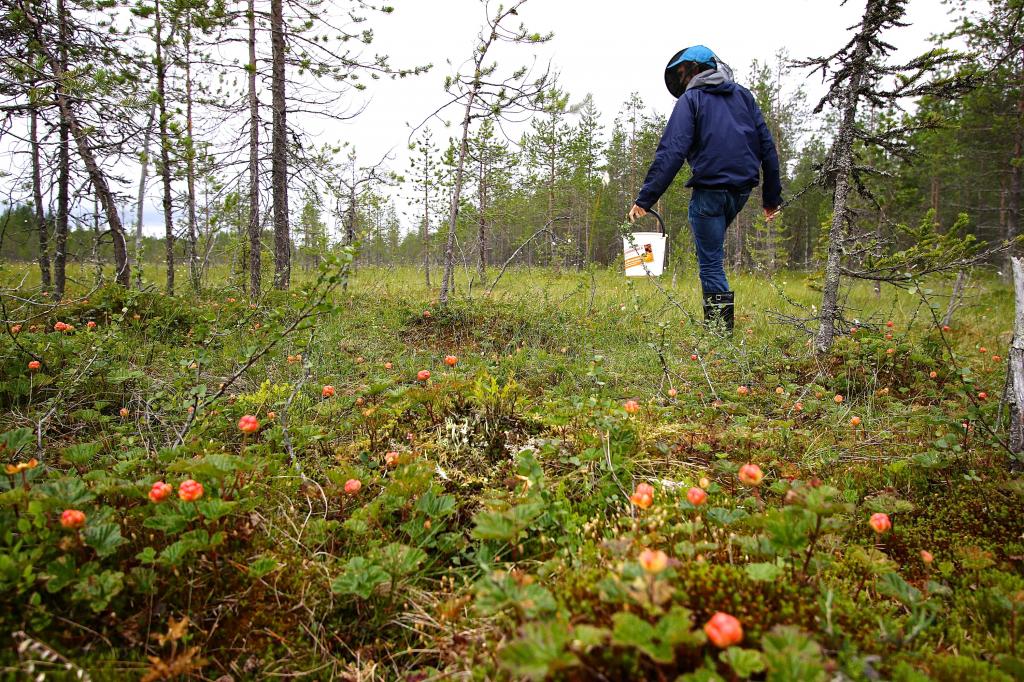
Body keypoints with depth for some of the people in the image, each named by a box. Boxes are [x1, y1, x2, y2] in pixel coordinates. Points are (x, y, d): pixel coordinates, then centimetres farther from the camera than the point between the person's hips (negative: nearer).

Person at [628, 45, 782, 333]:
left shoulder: (690, 100, -1)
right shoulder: (743, 95, 15)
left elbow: (671, 153, -14)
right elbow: (767, 146, 12)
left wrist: (645, 199, -17)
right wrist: (772, 196, 16)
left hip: (710, 188, -6)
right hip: (743, 188, 6)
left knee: (711, 262, 1)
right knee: (712, 251, 26)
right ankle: (720, 319, 23)